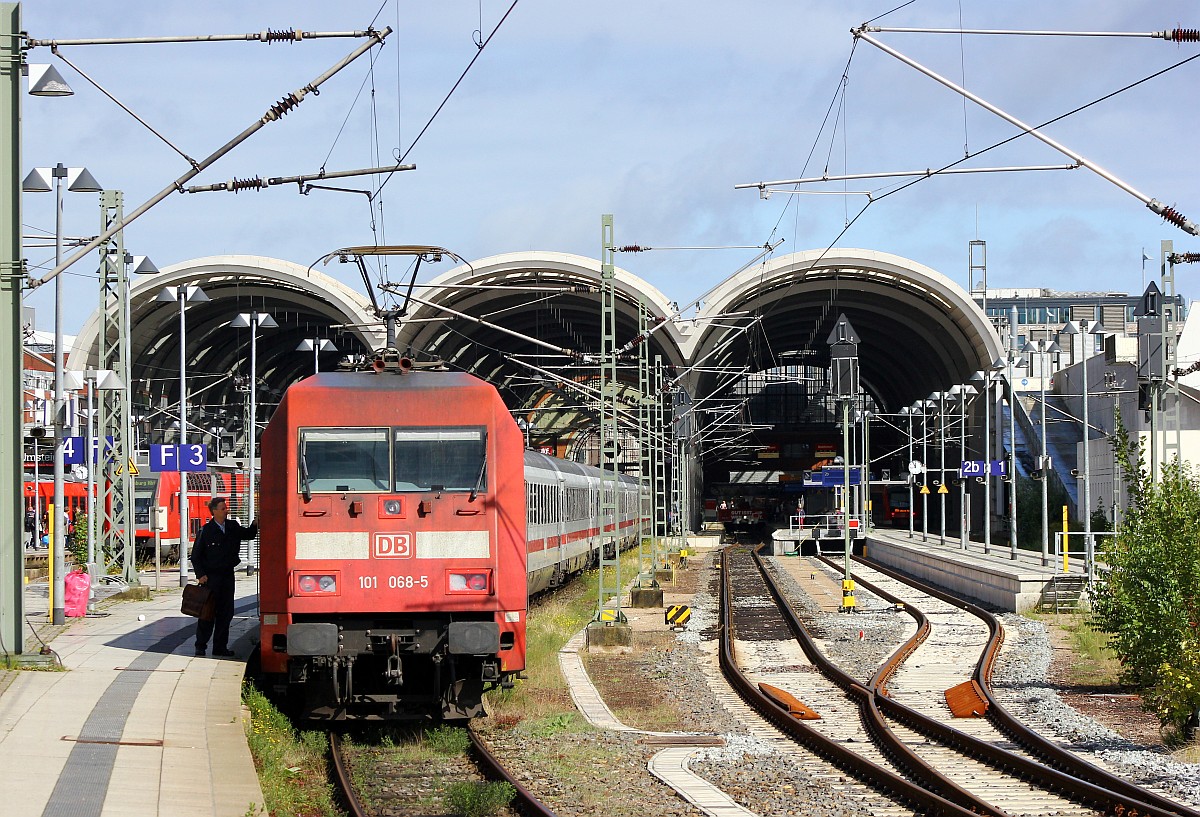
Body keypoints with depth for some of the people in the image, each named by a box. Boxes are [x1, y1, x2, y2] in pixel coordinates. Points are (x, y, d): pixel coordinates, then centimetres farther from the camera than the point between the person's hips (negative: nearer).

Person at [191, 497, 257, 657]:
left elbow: (248, 535, 19)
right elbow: (196, 555, -4)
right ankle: (201, 646, 5)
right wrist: (201, 575, -10)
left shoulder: (233, 527, 5)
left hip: (227, 575, 5)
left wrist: (254, 525, -2)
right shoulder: (206, 531, -8)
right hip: (211, 576, -5)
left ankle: (220, 647, 13)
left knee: (226, 612, 6)